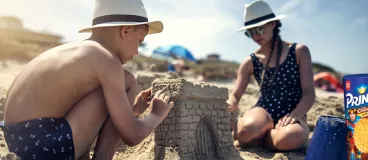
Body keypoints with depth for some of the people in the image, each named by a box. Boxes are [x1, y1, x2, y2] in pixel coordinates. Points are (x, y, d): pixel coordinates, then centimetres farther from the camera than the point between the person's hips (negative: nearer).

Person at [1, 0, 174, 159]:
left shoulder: (76, 50, 13)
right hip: (46, 145, -9)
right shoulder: (106, 59, -14)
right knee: (126, 83, -7)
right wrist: (157, 114, 6)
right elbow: (131, 136, -13)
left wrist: (132, 110, 26)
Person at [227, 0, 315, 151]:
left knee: (290, 137, -38)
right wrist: (230, 104, -26)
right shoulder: (250, 62, 4)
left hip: (292, 115, 0)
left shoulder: (299, 52, 0)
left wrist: (294, 115, -24)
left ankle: (255, 139, -10)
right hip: (264, 112, 1)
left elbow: (309, 94, -4)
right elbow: (235, 95, -1)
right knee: (247, 129, -37)